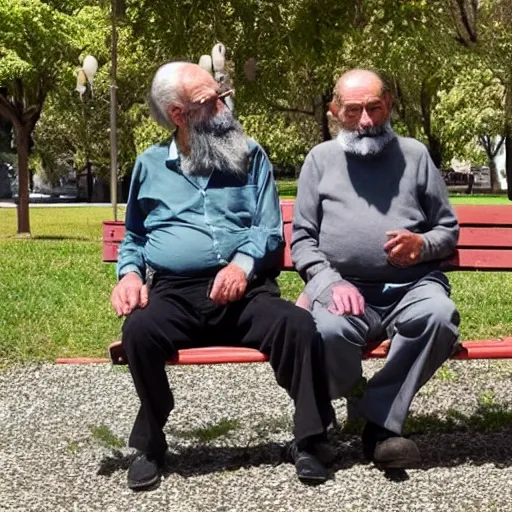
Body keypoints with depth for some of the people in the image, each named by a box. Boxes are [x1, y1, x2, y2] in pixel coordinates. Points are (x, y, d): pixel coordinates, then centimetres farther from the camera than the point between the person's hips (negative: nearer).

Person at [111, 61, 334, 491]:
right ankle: (150, 445, -10)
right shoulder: (150, 165, 17)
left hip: (245, 292, 0)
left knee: (299, 325, -30)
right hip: (173, 295, 0)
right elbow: (133, 236, 23)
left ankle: (308, 442, -11)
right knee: (139, 330, -33)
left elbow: (270, 230, 6)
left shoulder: (251, 156, 14)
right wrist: (129, 272, 0)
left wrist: (243, 264, -15)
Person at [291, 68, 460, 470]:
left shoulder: (415, 154, 17)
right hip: (344, 288, 0)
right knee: (327, 330, -34)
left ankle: (379, 419, -20)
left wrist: (422, 245, -7)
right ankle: (381, 423, -9)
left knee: (439, 316, -34)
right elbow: (302, 239, 10)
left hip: (412, 286, 1)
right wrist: (331, 281, -9)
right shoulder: (321, 158, 16)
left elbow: (449, 229, 17)